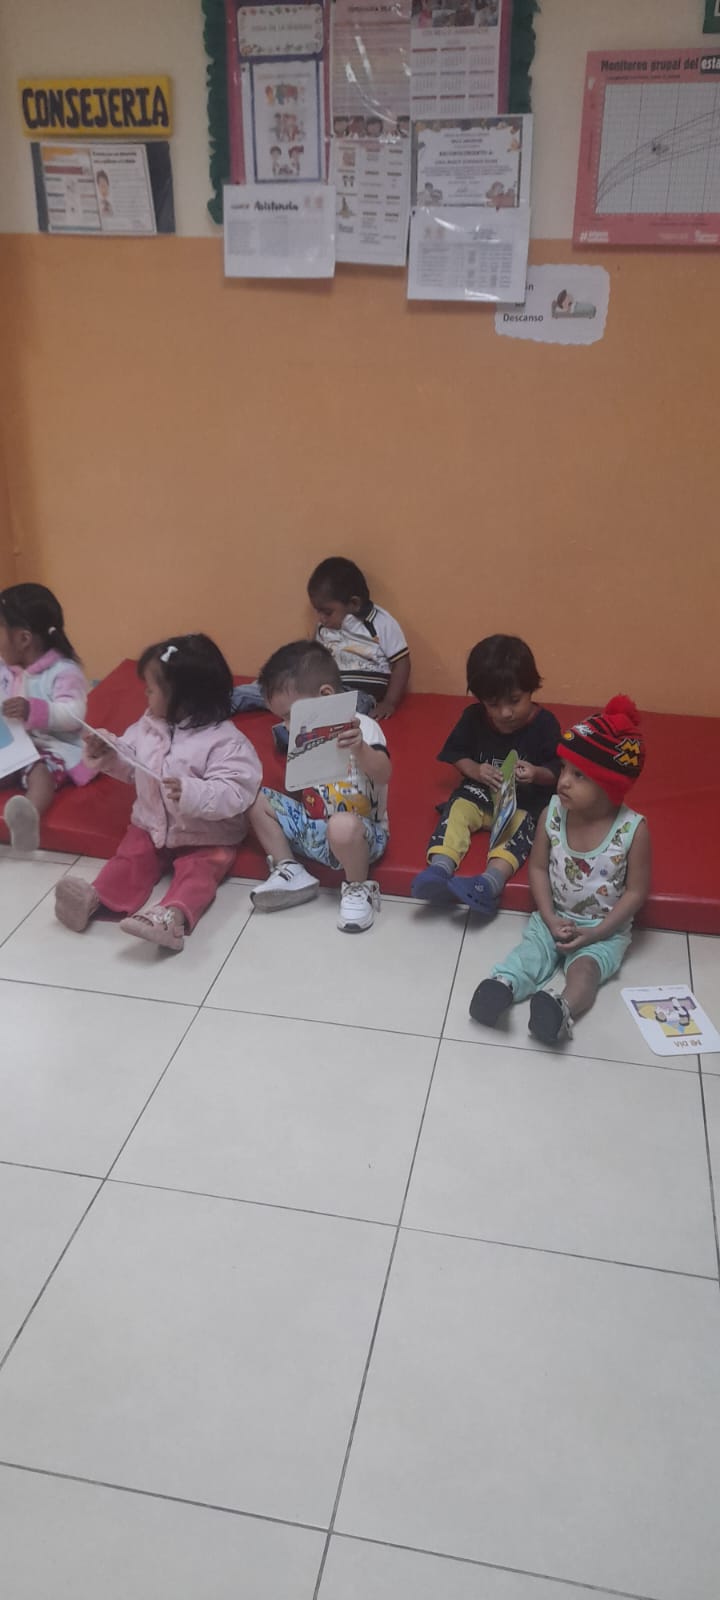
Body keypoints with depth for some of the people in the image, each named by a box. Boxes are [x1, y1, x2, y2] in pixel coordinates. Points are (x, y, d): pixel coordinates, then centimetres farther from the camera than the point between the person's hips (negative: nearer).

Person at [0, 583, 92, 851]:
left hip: (54, 746, -8)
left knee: (41, 771, -36)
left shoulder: (63, 671, -14)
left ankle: (29, 818, -64)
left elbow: (73, 715, -28)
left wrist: (33, 711, -42)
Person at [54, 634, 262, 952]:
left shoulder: (224, 741, -21)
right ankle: (95, 897, -33)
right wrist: (107, 755, -3)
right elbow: (132, 768, 17)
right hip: (151, 825, 6)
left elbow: (235, 794, -30)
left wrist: (192, 793, -44)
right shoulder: (148, 726, 2)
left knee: (197, 871, -28)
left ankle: (174, 915, -51)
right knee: (130, 857, -15)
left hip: (206, 836, -6)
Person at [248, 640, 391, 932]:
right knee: (257, 800, 1)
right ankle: (291, 873, 3)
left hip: (358, 831, -8)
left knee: (342, 826, -41)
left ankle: (359, 888, -11)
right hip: (312, 826, 8)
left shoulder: (362, 727, -17)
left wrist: (360, 749, -54)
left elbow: (383, 775, -38)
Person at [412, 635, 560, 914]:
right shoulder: (473, 718, -5)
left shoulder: (544, 724, -11)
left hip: (527, 799, -3)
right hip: (482, 790, 3)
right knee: (457, 808, -24)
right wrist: (475, 770, -17)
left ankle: (490, 883, -52)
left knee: (520, 823, -31)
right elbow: (456, 753, 5)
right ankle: (439, 870, -42)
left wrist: (537, 774, -31)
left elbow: (558, 771, -8)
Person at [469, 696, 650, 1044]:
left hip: (605, 929, -3)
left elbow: (636, 892, -12)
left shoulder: (633, 830, -19)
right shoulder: (552, 813, -10)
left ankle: (562, 1009, -52)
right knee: (531, 949, -24)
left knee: (585, 965, -28)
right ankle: (502, 986, -47)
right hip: (554, 917, 3)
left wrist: (595, 933, -18)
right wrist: (550, 919, -12)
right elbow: (538, 868, 0)